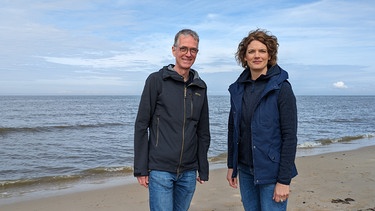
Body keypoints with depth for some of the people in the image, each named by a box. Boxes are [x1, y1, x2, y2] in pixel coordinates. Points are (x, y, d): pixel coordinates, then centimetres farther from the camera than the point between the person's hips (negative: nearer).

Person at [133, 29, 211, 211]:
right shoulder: (156, 80, -3)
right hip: (160, 169, -4)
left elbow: (203, 131, 13)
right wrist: (140, 168, -8)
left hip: (189, 172, 4)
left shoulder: (200, 87, 10)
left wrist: (203, 169, 12)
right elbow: (141, 125, -5)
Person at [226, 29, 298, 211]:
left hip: (271, 172, -5)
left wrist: (284, 180, -15)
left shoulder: (281, 88, -11)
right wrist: (231, 165, 10)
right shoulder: (238, 88, 4)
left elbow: (290, 137, -13)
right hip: (245, 170, 5)